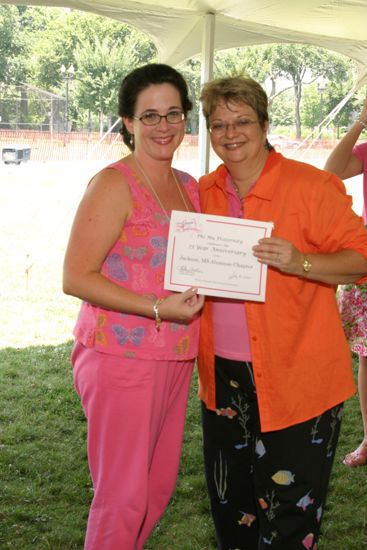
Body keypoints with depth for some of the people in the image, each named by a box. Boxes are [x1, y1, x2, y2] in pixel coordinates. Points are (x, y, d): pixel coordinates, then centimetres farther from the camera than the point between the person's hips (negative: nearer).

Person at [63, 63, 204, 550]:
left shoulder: (189, 187, 12)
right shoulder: (113, 184, -11)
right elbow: (76, 277, -16)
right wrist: (158, 308, -22)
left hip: (175, 359, 8)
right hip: (121, 359, -7)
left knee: (160, 483, 17)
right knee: (124, 493, 0)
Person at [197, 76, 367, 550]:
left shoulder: (311, 186, -10)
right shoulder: (204, 193, 8)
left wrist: (299, 262, -26)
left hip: (296, 378, -6)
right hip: (224, 375, 6)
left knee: (289, 505, 4)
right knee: (230, 505, 21)